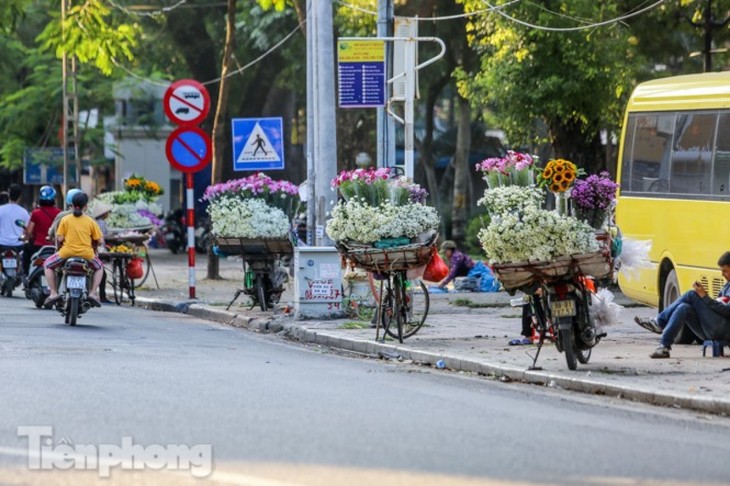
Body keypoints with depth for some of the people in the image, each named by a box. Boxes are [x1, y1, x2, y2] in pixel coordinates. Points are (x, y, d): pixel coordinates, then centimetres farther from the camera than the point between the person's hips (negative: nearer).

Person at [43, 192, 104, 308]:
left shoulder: (65, 219, -2)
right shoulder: (90, 221, 0)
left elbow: (59, 238, -4)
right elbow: (99, 240, 1)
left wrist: (59, 244, 19)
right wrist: (93, 247, 22)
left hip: (67, 252, -1)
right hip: (86, 254, 1)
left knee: (48, 265, 22)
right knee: (99, 267, 30)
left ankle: (53, 293, 10)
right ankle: (92, 293, 14)